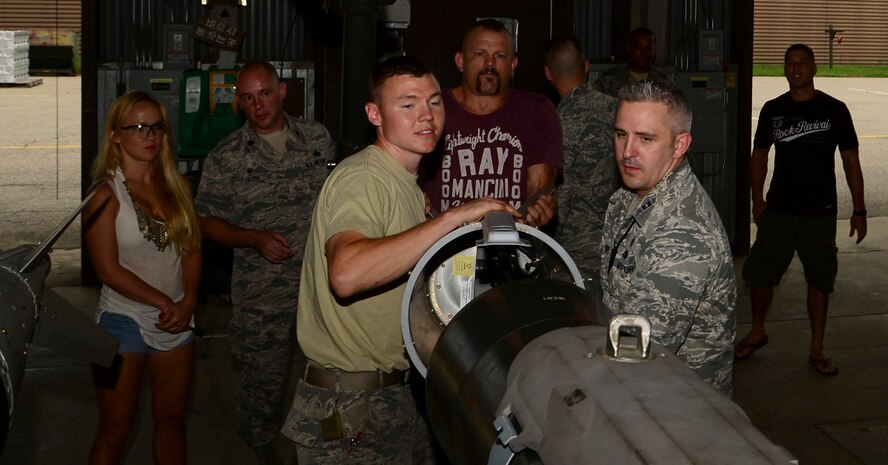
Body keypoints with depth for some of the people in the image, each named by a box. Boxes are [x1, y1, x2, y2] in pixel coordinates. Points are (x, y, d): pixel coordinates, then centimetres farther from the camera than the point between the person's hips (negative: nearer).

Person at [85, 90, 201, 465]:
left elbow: (192, 249, 5)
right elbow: (108, 270, -14)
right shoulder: (107, 193, -11)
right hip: (124, 321, -5)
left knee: (172, 419, 15)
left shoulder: (178, 187, 5)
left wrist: (187, 302, -10)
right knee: (115, 430, 6)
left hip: (176, 321, 5)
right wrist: (164, 302, -13)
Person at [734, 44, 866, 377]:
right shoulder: (773, 109, 3)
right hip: (778, 210, 2)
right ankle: (757, 332, 29)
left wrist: (859, 211, -2)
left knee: (819, 280, 5)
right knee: (759, 274, 5)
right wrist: (757, 200, 5)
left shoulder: (834, 110, -3)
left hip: (820, 213, -2)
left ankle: (817, 350, 18)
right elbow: (759, 155, 12)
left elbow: (851, 161, 0)